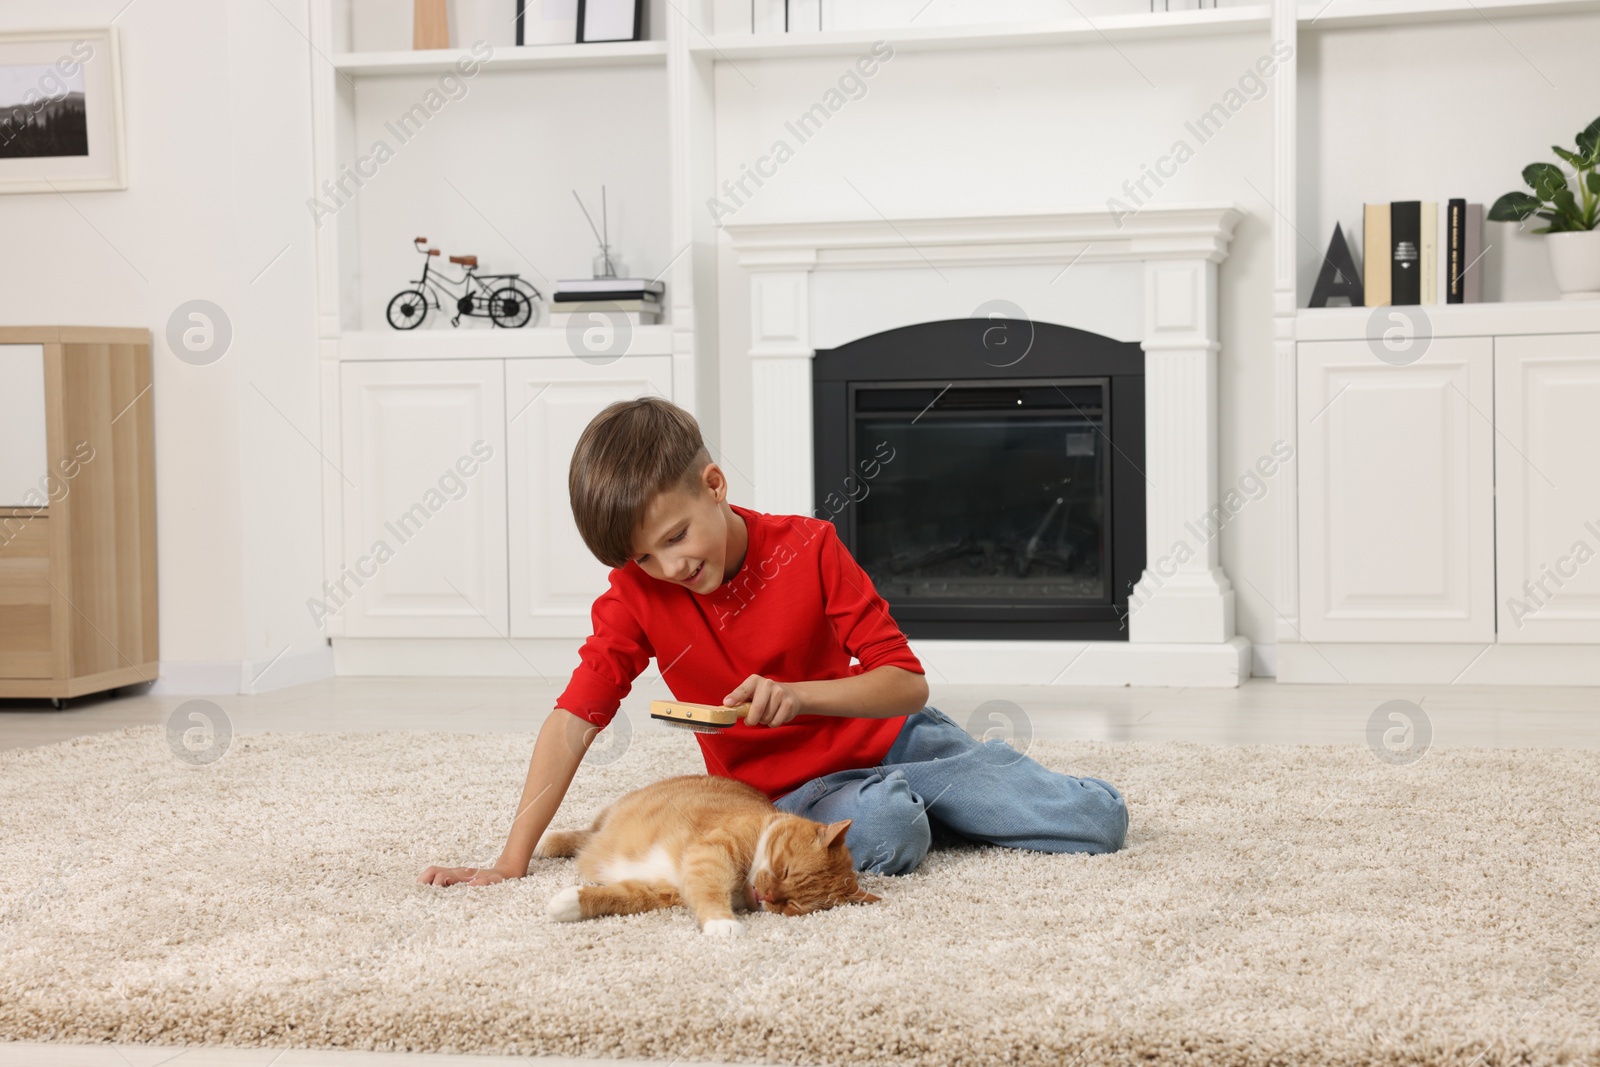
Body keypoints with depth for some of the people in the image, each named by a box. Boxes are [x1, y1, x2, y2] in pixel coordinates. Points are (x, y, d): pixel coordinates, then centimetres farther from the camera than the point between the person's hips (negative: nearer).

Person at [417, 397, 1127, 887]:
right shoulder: (636, 595, -11)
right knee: (882, 835, -38)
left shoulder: (809, 549, -14)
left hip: (892, 739, 0)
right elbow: (573, 721, -15)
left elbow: (907, 684, -14)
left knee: (1099, 820, -12)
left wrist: (796, 694, -32)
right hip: (792, 791, 0)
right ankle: (907, 809, -1)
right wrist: (510, 864, -23)